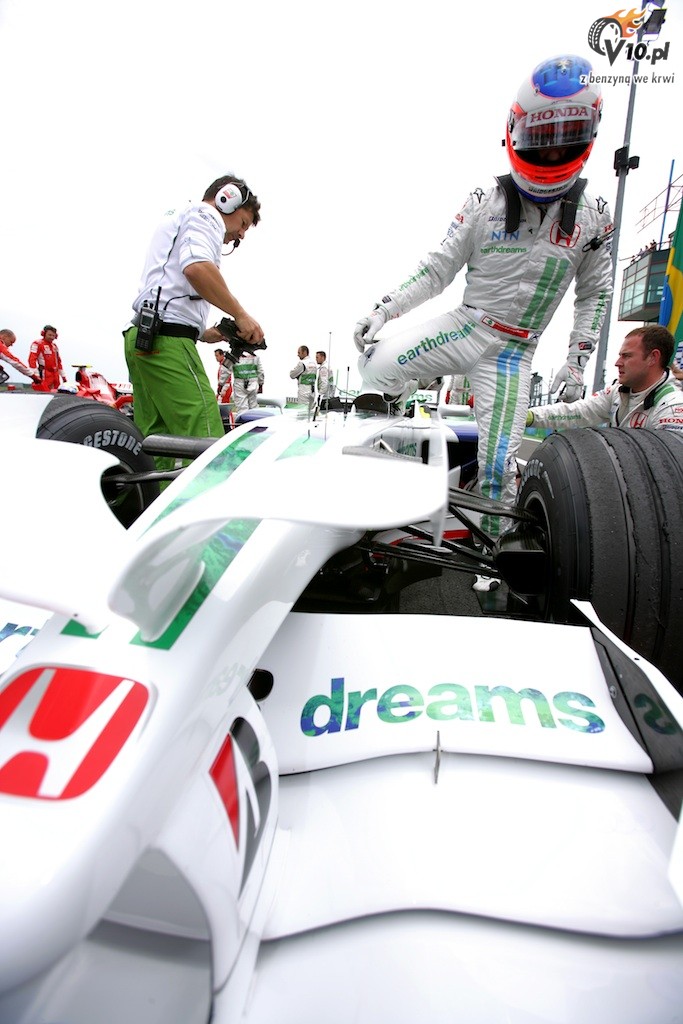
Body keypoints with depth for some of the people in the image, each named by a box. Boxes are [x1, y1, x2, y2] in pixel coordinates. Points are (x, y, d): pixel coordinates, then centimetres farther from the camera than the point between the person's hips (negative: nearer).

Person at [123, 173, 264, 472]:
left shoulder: (175, 220, 35)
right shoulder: (205, 215, 4)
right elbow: (196, 268, -19)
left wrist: (204, 333, 18)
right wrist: (241, 315, -12)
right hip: (167, 338, -10)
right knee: (207, 441, -17)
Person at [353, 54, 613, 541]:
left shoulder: (592, 216, 5)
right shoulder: (485, 202, 2)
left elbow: (595, 294, 13)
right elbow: (438, 269, 2)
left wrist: (577, 361, 4)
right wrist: (383, 309, -10)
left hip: (514, 349, 0)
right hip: (464, 325, 1)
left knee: (498, 465, -8)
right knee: (376, 367, -25)